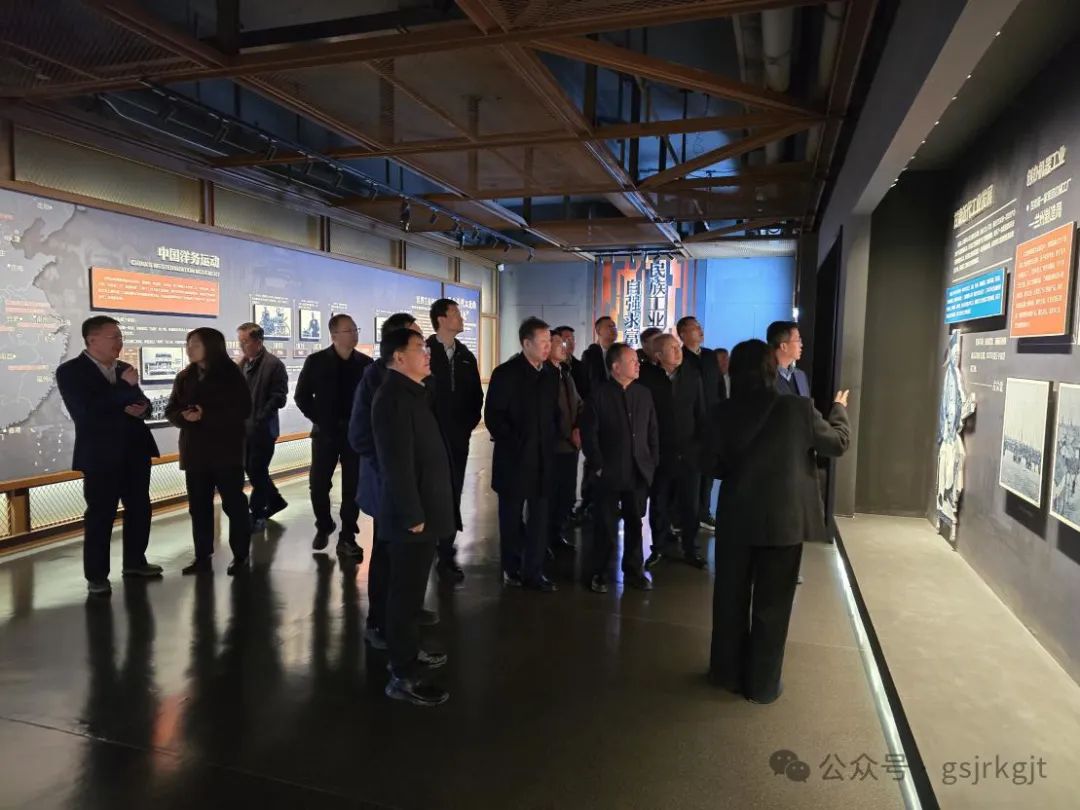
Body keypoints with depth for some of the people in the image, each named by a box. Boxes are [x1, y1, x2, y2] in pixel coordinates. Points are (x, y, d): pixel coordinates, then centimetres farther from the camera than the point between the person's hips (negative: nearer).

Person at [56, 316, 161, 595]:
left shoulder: (124, 369, 11)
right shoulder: (70, 371, -7)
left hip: (135, 452, 6)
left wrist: (141, 408, -8)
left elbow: (142, 403, 17)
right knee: (99, 516, 1)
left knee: (140, 509, 13)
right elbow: (84, 412, -21)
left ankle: (135, 562, 29)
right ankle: (96, 576, 13)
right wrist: (125, 387, -21)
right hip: (100, 455, -6)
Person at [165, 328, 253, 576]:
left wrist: (207, 416, -19)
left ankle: (240, 555, 10)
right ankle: (202, 556, 18)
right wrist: (183, 416, -13)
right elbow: (171, 411, 10)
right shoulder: (184, 377, 9)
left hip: (226, 450, -5)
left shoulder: (231, 374, -5)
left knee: (234, 503, 1)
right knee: (198, 506, 8)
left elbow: (242, 410, -13)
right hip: (195, 451, 5)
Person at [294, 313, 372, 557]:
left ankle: (347, 537, 12)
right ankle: (323, 527, 28)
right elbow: (302, 396, 4)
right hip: (326, 433, 0)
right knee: (318, 485, 4)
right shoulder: (316, 361, -1)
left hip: (356, 433, 0)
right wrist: (318, 420, -3)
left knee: (352, 487, 3)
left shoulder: (366, 363, 1)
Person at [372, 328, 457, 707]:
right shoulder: (394, 396, -20)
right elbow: (397, 463, -24)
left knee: (413, 588, 21)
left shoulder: (415, 392, 11)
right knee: (406, 592, 1)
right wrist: (413, 515, -22)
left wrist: (425, 511, 17)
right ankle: (403, 675, 14)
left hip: (426, 508, 10)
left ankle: (409, 652, 37)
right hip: (413, 513, -10)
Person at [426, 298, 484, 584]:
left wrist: (469, 424, 2)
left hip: (458, 439, 5)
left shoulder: (466, 356, 11)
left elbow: (476, 395, 14)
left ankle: (446, 556, 17)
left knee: (452, 498, 8)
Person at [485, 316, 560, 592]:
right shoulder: (506, 373, -8)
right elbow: (492, 416, -10)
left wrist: (552, 440, 2)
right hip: (514, 457, -4)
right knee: (512, 516, 10)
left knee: (539, 516, 5)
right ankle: (512, 568, 24)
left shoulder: (550, 375, 8)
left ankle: (533, 571, 14)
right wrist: (513, 443, -12)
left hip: (543, 457, 4)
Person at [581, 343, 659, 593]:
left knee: (634, 524, 13)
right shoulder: (599, 395, -7)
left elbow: (652, 432, 10)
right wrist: (598, 466, -10)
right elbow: (589, 434, -8)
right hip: (610, 473, -4)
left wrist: (653, 462, 5)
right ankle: (599, 573, 20)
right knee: (606, 525, 6)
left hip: (639, 472, 4)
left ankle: (633, 571, 27)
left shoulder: (644, 394, 6)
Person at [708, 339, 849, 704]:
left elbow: (717, 467, 3)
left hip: (736, 518, 2)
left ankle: (728, 672, 30)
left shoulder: (723, 414, -7)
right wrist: (840, 410, 20)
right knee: (771, 605, 10)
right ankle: (762, 684, 22)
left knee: (731, 598, 16)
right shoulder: (798, 409, -14)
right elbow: (838, 442, 2)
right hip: (783, 520, -2)